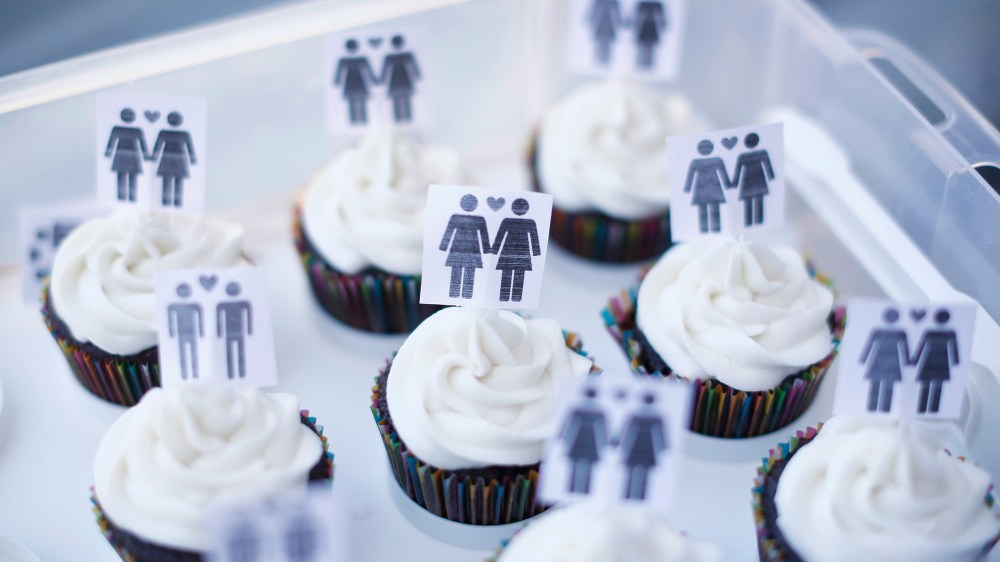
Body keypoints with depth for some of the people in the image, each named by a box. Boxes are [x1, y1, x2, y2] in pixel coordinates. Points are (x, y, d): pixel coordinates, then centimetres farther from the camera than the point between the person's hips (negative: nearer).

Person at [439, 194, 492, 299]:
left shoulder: (454, 218, -3)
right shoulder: (480, 220, -4)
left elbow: (448, 233, 2)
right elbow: (484, 237, 2)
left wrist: (443, 247, 8)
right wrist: (487, 250, 11)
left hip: (456, 250, 1)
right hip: (472, 252, -1)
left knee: (456, 275, 6)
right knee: (469, 277, 3)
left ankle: (453, 295, 7)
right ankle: (467, 295, 4)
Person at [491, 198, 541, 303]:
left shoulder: (506, 221, -5)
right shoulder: (530, 223, -4)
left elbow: (499, 237, -2)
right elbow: (534, 239, 1)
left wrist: (494, 251, 4)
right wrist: (536, 252, 8)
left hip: (507, 251, 0)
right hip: (523, 252, 0)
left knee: (506, 276, 4)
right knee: (519, 277, 4)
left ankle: (504, 297, 3)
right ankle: (516, 297, 4)